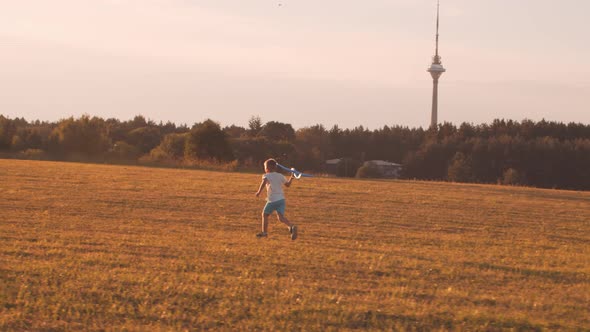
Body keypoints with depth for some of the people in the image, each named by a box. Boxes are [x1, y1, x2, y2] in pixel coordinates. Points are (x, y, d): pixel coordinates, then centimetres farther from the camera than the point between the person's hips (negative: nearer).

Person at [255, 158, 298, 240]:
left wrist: (259, 191, -23)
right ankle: (292, 226, -32)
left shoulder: (266, 176, -2)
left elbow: (264, 182, -24)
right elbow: (288, 184, 23)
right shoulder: (280, 176, 14)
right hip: (281, 199, 5)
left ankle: (264, 232, 24)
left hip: (272, 200, -5)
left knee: (265, 214, 17)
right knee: (281, 217, -5)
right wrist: (291, 178, 38)